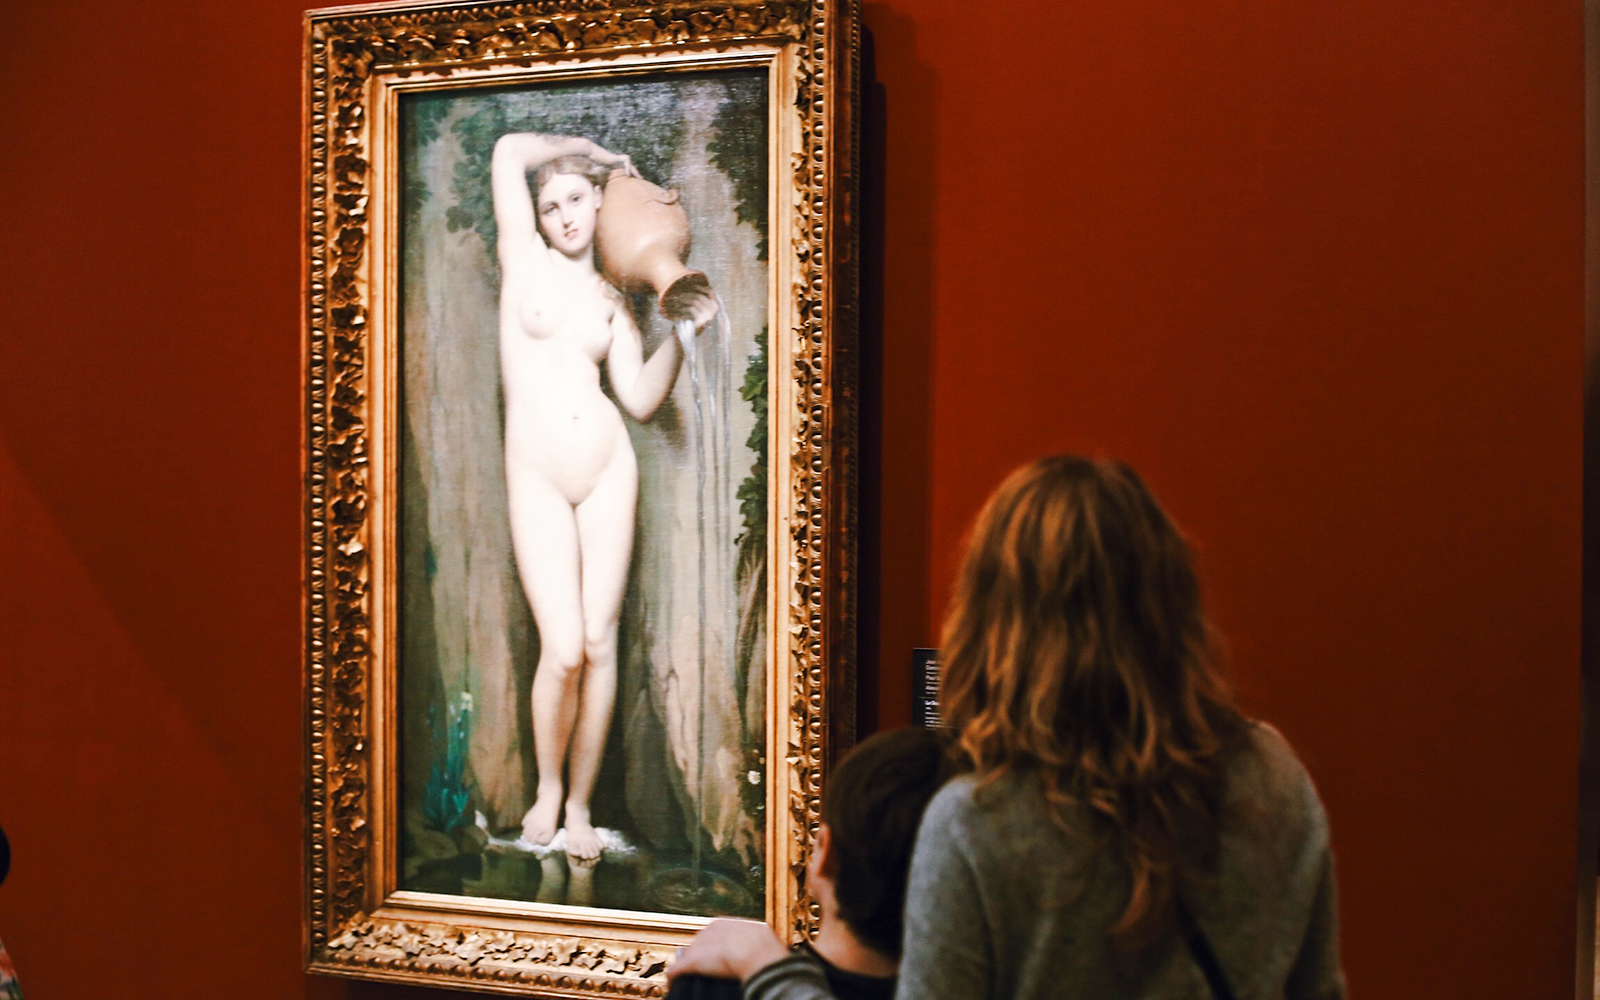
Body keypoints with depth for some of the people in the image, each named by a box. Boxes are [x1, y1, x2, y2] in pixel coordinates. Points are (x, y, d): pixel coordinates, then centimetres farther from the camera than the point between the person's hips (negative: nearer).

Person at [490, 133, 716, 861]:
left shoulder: (610, 298, 13)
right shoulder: (526, 258, 7)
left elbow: (641, 398, 6)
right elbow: (510, 150, 4)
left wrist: (682, 332, -6)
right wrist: (591, 146, 15)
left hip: (607, 470, 3)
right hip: (538, 477, -3)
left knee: (600, 642, 0)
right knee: (563, 648, -11)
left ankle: (581, 802, 14)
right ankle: (547, 788, 14)